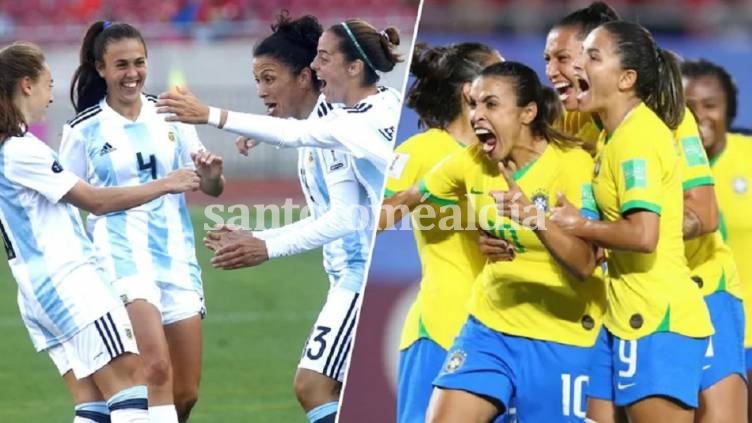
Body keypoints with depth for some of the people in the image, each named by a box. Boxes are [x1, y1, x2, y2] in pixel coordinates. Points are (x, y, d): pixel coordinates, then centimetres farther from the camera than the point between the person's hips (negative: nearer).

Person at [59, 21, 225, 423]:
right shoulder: (84, 130, 0)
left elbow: (211, 188, 11)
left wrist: (212, 175, -11)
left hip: (176, 256, 4)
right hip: (122, 258, -4)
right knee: (156, 369, -24)